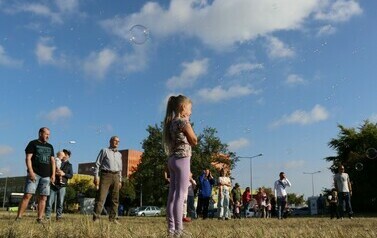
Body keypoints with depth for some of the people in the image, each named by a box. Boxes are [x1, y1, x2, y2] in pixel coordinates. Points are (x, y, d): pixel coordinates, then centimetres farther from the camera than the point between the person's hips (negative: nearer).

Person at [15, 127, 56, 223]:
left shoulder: (50, 147, 18)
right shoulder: (33, 143, 4)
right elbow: (28, 158, -5)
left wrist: (53, 174, 5)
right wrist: (31, 172, -16)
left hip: (46, 176, 5)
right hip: (34, 174, -5)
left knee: (43, 197, 1)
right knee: (27, 195, -11)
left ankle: (40, 218, 4)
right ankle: (18, 217, -8)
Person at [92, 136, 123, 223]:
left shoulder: (119, 154, 21)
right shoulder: (104, 151, 6)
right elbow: (97, 164, 0)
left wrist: (120, 180, 16)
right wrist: (96, 176, -9)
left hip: (116, 176, 5)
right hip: (106, 175, -5)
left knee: (115, 199, 3)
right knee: (101, 197, -11)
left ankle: (112, 218, 10)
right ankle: (96, 218, -12)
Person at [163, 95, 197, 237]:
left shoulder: (171, 122, 14)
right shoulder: (183, 121, -9)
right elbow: (194, 141, -4)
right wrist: (188, 122, 4)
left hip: (172, 159, 9)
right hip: (182, 159, -8)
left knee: (172, 196, 7)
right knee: (181, 196, -9)